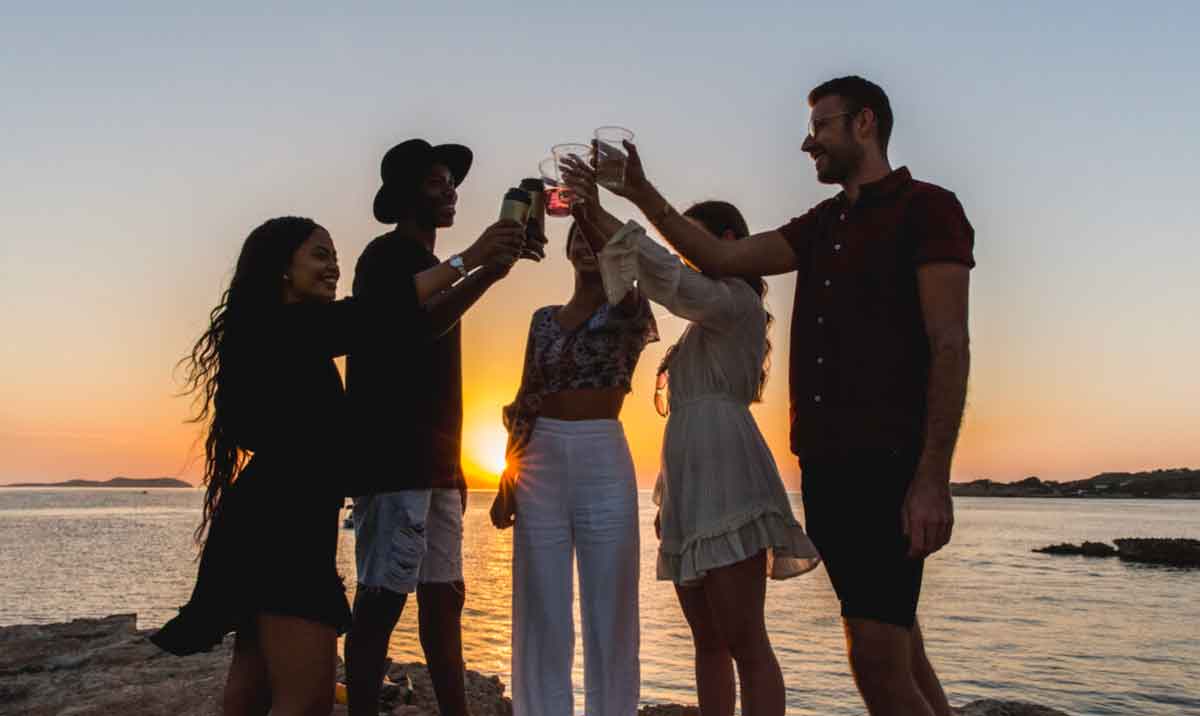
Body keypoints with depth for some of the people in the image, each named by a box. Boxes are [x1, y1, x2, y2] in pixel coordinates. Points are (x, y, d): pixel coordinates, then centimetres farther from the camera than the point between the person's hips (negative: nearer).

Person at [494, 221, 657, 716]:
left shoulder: (626, 311, 4)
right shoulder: (545, 318, 13)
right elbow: (524, 401, 13)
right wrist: (506, 479, 8)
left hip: (604, 462, -3)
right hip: (541, 462, 3)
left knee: (609, 613, 2)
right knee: (541, 612, 6)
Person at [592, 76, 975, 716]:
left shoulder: (926, 208, -3)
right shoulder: (822, 225, 20)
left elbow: (950, 347, -12)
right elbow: (721, 259, 14)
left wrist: (933, 477, -19)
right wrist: (642, 195, 9)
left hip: (888, 467, -7)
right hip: (826, 464, 7)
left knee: (879, 665, -10)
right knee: (898, 653, 13)